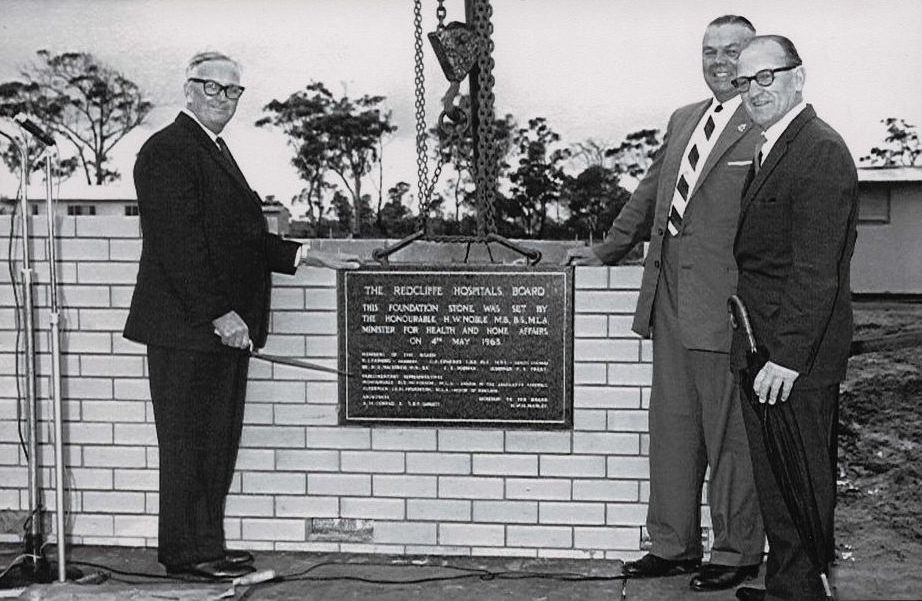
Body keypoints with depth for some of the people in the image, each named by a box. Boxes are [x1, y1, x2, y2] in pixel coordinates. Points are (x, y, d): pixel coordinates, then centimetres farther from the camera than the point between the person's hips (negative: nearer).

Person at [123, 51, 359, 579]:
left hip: (224, 325, 10)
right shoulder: (169, 150, -12)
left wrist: (308, 255, 13)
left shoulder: (216, 152, 20)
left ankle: (207, 544, 21)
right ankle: (187, 551, 7)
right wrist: (219, 314, -22)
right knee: (190, 440, -2)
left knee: (219, 441, 13)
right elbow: (180, 243, -19)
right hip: (189, 328, -10)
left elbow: (243, 239, 20)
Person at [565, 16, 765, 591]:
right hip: (672, 302, 8)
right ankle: (674, 545, 26)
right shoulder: (682, 120, 16)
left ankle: (738, 553, 18)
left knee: (731, 436, 4)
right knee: (673, 429, 14)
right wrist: (606, 251, 29)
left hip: (727, 306, -7)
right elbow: (649, 196, 26)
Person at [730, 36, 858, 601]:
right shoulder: (773, 149, 15)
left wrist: (786, 357, -23)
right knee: (779, 478, 17)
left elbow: (816, 270, -21)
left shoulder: (820, 152, -16)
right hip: (763, 346, 9)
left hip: (794, 360, -9)